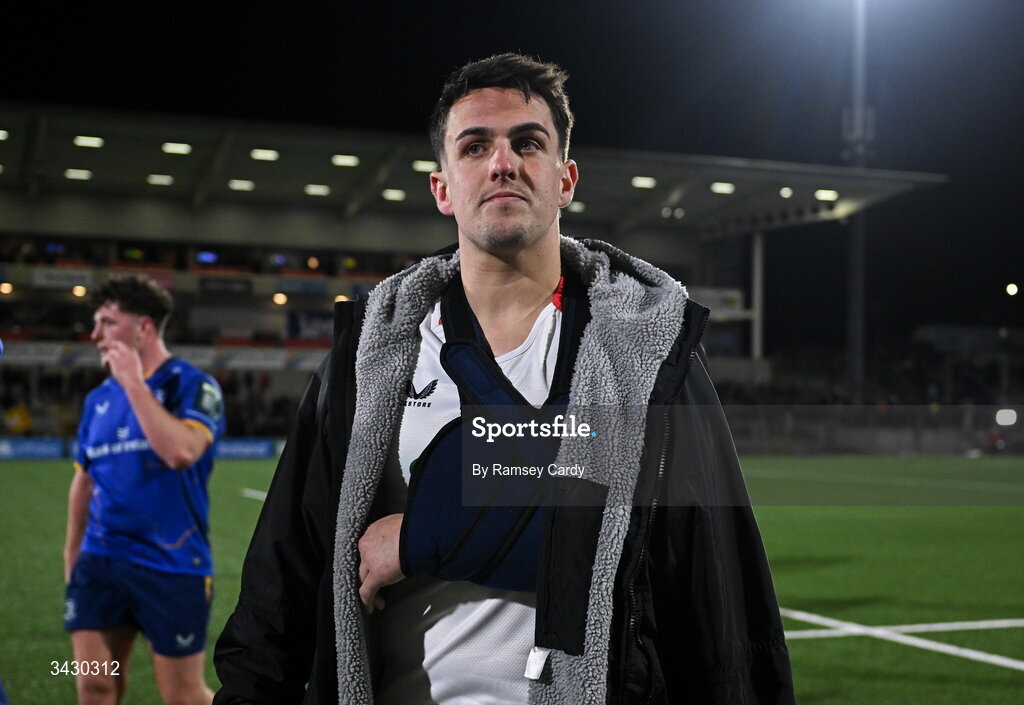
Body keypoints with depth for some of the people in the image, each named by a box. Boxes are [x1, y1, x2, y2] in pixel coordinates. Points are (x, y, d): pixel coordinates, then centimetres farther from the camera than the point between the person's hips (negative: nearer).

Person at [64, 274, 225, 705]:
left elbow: (181, 452, -27)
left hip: (171, 565, -5)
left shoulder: (192, 386, -9)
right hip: (99, 560, 6)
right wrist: (72, 549, 18)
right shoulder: (98, 399, 10)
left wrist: (134, 383, -20)